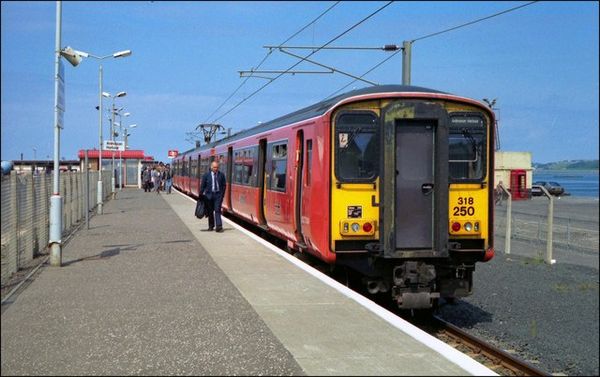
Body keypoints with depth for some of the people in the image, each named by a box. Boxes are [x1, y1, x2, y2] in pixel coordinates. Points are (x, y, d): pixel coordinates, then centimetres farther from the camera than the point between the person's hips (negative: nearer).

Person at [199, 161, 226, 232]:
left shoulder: (221, 175, 3)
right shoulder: (206, 175, 0)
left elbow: (224, 185, 7)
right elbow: (202, 185, 3)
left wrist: (222, 194, 1)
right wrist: (201, 195, 0)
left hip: (218, 195, -1)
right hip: (209, 195, 1)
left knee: (217, 210, -10)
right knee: (210, 211, 9)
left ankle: (219, 227, -14)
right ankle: (211, 226, 21)